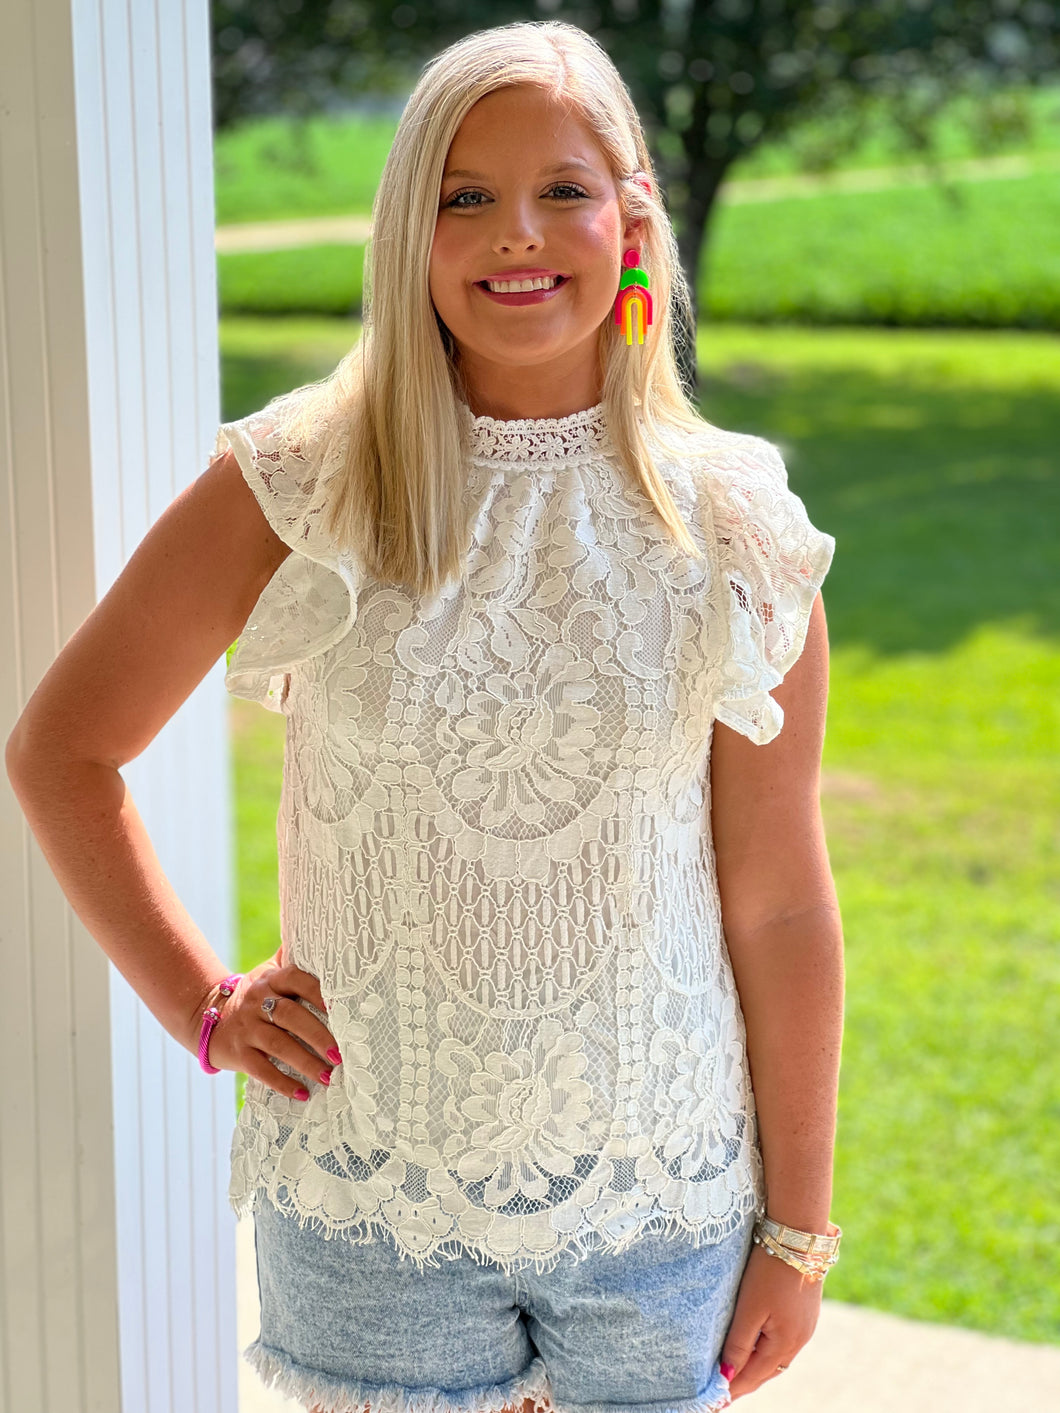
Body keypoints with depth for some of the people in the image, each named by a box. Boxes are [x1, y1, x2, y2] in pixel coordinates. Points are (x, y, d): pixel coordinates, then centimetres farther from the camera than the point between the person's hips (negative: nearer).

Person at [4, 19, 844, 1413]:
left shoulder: (731, 526, -4)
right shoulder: (293, 488, -6)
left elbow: (781, 903, -1)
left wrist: (799, 1227, 1)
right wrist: (197, 1000, -3)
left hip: (659, 1197, 1)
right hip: (374, 1192, 0)